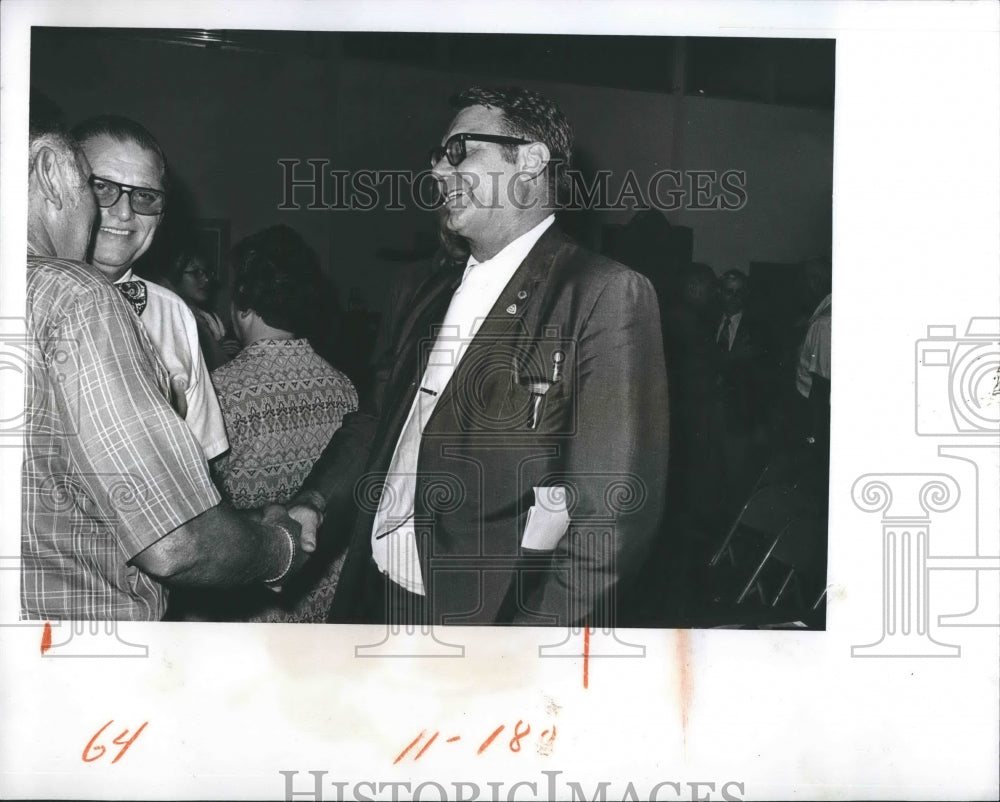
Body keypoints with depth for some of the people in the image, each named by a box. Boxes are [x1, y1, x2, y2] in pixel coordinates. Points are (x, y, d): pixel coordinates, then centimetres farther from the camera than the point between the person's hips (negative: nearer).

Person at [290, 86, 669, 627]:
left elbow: (614, 507, -20)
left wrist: (533, 628, -23)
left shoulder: (604, 294, -14)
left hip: (487, 616, -7)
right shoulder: (438, 292, 11)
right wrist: (314, 501, 5)